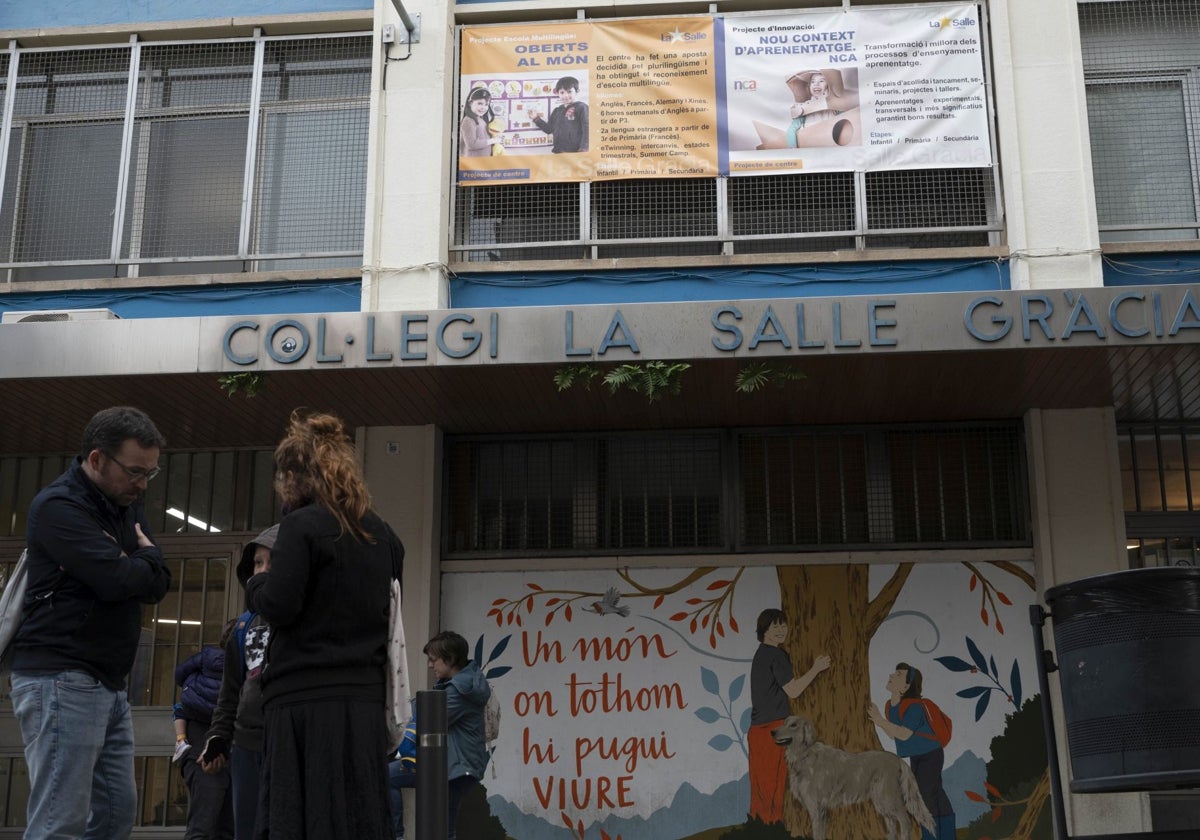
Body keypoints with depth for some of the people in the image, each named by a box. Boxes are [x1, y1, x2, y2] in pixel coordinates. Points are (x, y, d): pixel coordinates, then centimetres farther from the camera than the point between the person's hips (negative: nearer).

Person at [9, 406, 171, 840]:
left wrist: (134, 566, -13)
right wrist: (149, 557, -3)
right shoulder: (59, 506, -12)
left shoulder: (127, 504, 13)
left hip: (108, 685, 9)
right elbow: (118, 580, -23)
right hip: (62, 681, -8)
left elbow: (158, 584, 8)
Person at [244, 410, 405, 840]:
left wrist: (256, 583, 7)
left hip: (307, 699, -6)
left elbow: (279, 606, -12)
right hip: (363, 699, 7)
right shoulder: (383, 535, 14)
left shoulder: (303, 525, -7)